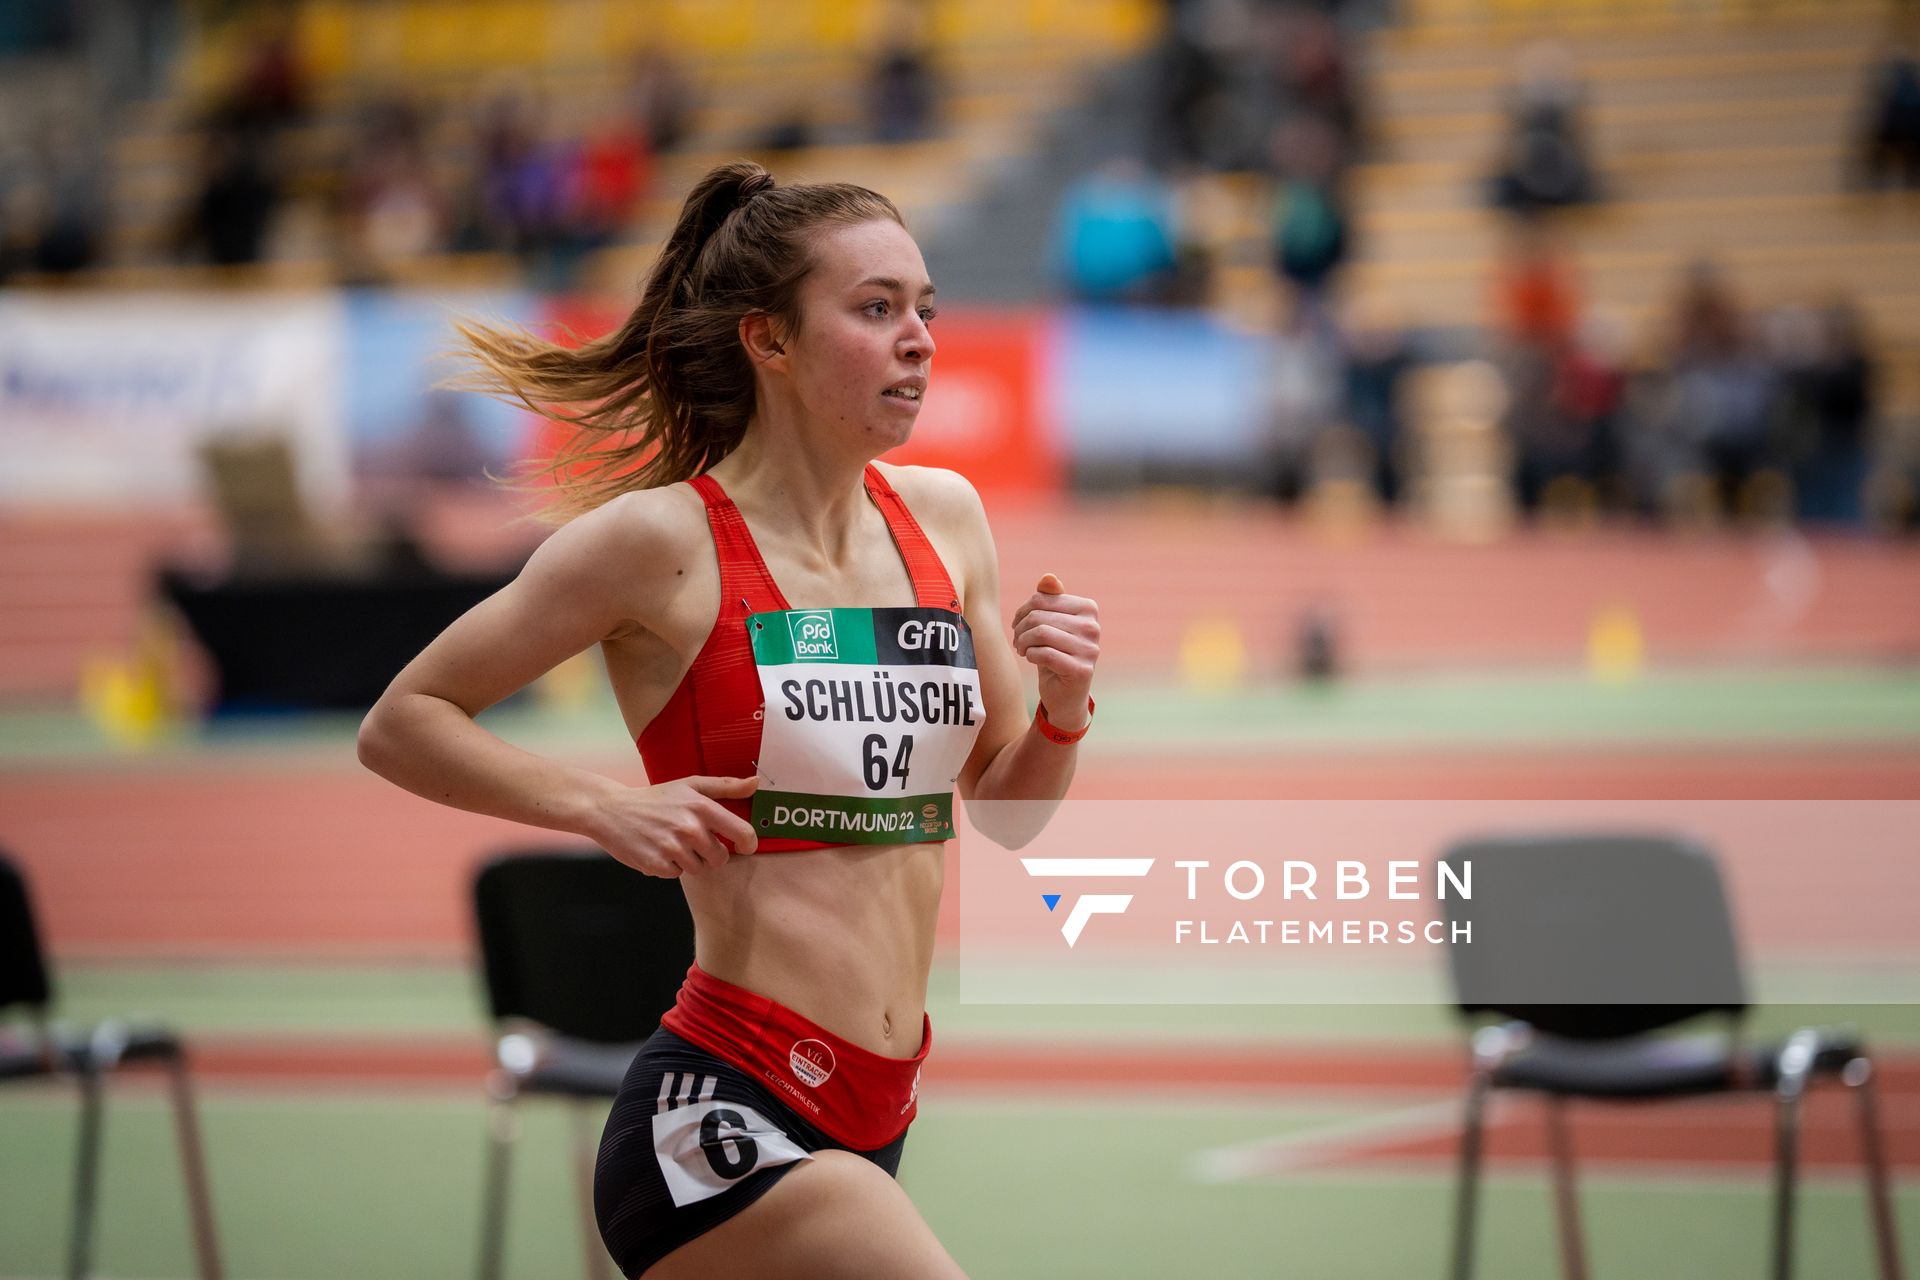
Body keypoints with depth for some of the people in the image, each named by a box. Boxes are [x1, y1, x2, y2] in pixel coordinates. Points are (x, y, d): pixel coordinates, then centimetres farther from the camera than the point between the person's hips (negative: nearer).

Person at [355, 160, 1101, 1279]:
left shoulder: (944, 516, 9)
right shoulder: (661, 541, -8)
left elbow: (1007, 807, 18)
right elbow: (400, 725, -1)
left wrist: (1065, 711, -2)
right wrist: (606, 808, -13)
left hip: (873, 1122, 7)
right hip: (718, 1117, -7)